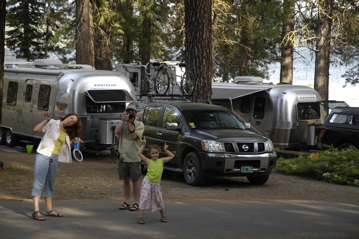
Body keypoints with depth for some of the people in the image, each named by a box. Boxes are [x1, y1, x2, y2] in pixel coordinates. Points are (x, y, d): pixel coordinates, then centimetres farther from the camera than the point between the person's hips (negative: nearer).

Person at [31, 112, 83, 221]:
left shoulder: (66, 133, 14)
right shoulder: (52, 123, -5)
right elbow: (36, 129, -15)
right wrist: (46, 120, -26)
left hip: (54, 158, 8)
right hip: (43, 155, -8)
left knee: (50, 184, 15)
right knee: (39, 183, -13)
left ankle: (49, 210, 23)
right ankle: (36, 211, -20)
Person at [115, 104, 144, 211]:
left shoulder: (139, 124, -1)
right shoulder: (122, 124, 11)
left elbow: (134, 136, -17)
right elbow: (116, 131, -9)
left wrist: (129, 122, -15)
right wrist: (123, 120, -11)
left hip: (134, 157, -4)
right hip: (123, 156, 4)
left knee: (135, 180, 0)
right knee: (126, 180, 9)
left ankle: (136, 203, 5)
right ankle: (126, 202, 16)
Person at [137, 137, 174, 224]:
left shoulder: (161, 161, 12)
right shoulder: (148, 161, 3)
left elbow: (172, 156, 22)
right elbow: (139, 153, -1)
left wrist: (165, 150, 18)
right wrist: (143, 145, 4)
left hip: (156, 183, 3)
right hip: (147, 182, -3)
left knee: (159, 200, 12)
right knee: (144, 198, -10)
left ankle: (163, 216, 27)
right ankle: (140, 217, -8)